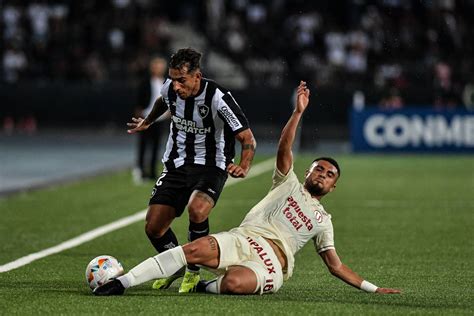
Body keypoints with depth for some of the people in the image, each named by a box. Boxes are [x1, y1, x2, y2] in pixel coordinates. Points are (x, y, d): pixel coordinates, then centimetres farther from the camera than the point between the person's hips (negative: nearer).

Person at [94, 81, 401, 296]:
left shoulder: (323, 220, 28)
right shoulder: (288, 184, 25)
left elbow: (335, 265, 27)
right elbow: (284, 149, 8)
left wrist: (372, 288, 18)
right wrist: (298, 112, -5)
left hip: (273, 262, 0)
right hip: (246, 239, 0)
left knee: (234, 282, -38)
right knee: (198, 248, -33)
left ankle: (207, 287, -5)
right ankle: (123, 282, -32)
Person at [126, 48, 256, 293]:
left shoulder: (218, 98, -23)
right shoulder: (170, 89, -6)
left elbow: (248, 139, -18)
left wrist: (243, 167, -35)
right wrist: (147, 121, 39)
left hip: (210, 167, -5)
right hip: (176, 166, 5)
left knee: (197, 210, -35)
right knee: (153, 227, -4)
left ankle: (193, 271, -11)